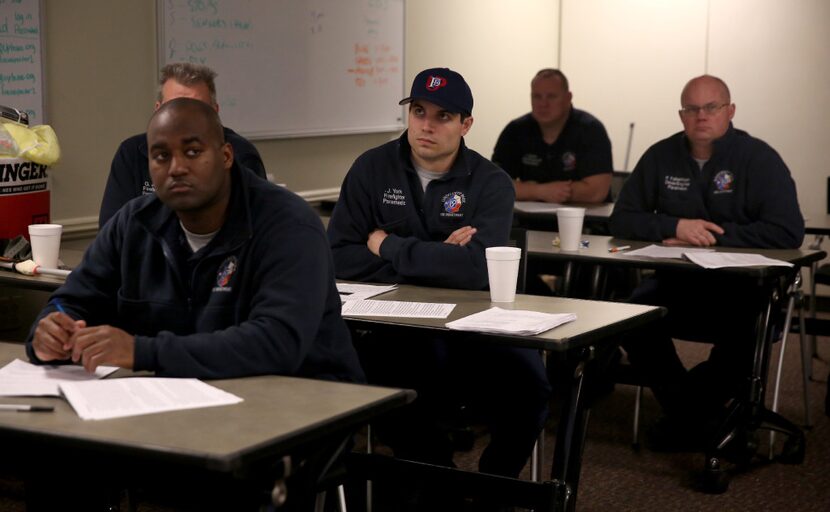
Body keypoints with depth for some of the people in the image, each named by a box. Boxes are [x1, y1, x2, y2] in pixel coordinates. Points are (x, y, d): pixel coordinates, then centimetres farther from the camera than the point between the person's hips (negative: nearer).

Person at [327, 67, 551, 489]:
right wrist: (434, 260, -13)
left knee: (527, 386, -24)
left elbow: (476, 268, -19)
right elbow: (339, 257, -7)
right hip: (393, 321, 0)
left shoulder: (491, 183, -2)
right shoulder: (372, 169, 3)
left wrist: (390, 247, -10)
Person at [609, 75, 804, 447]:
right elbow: (621, 220, 5)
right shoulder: (661, 157, 6)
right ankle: (704, 413, -5)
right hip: (678, 283, 3)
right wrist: (675, 225, -13)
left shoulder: (759, 158, -5)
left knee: (747, 329, -35)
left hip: (744, 287, -3)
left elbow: (789, 232, -15)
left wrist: (713, 235, -17)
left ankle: (686, 412, -4)